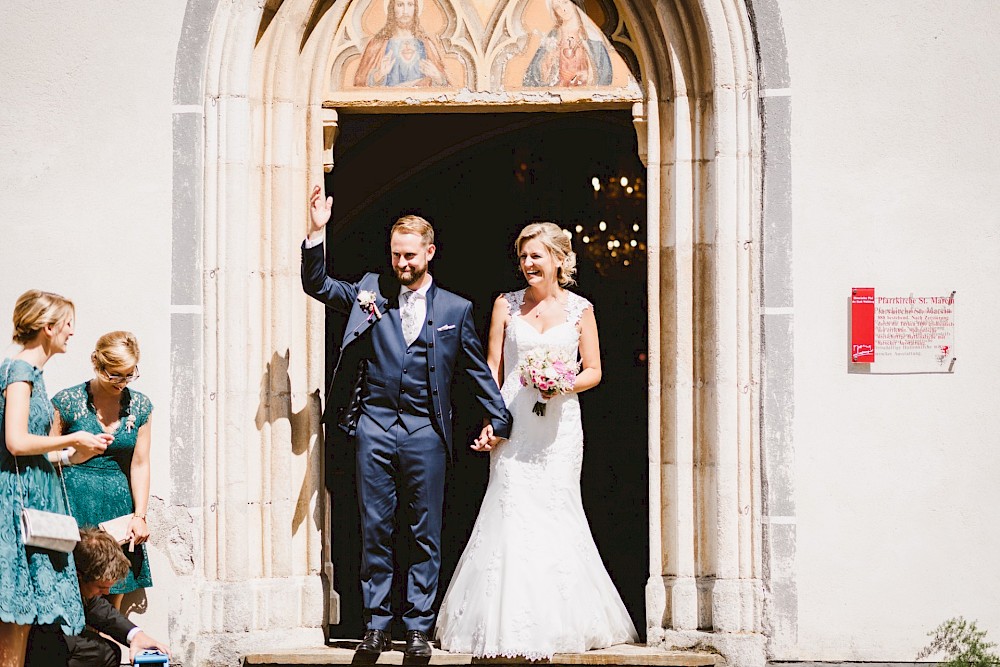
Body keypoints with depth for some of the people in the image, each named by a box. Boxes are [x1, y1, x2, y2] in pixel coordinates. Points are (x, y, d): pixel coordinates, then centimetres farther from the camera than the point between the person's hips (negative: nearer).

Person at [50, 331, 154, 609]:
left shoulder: (140, 406, 6)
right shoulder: (68, 402, -5)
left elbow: (139, 464, 8)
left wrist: (139, 515, 3)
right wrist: (72, 455, -15)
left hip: (119, 502, 4)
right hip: (76, 501, -4)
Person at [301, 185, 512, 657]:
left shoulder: (455, 309, 7)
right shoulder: (370, 292, 9)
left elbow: (478, 370, 13)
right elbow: (317, 286, 6)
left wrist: (497, 420, 11)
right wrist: (317, 234, -7)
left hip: (425, 432, -1)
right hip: (375, 427, 1)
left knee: (425, 534, 3)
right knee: (374, 530, 5)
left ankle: (418, 627, 10)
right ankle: (376, 624, 12)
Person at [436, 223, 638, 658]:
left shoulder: (580, 309, 6)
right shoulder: (506, 305, 8)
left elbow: (593, 370, 8)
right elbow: (492, 368, 7)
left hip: (559, 423, 0)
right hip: (514, 422, 0)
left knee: (555, 512, -1)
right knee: (512, 512, -6)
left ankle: (556, 623, 9)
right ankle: (512, 627, -1)